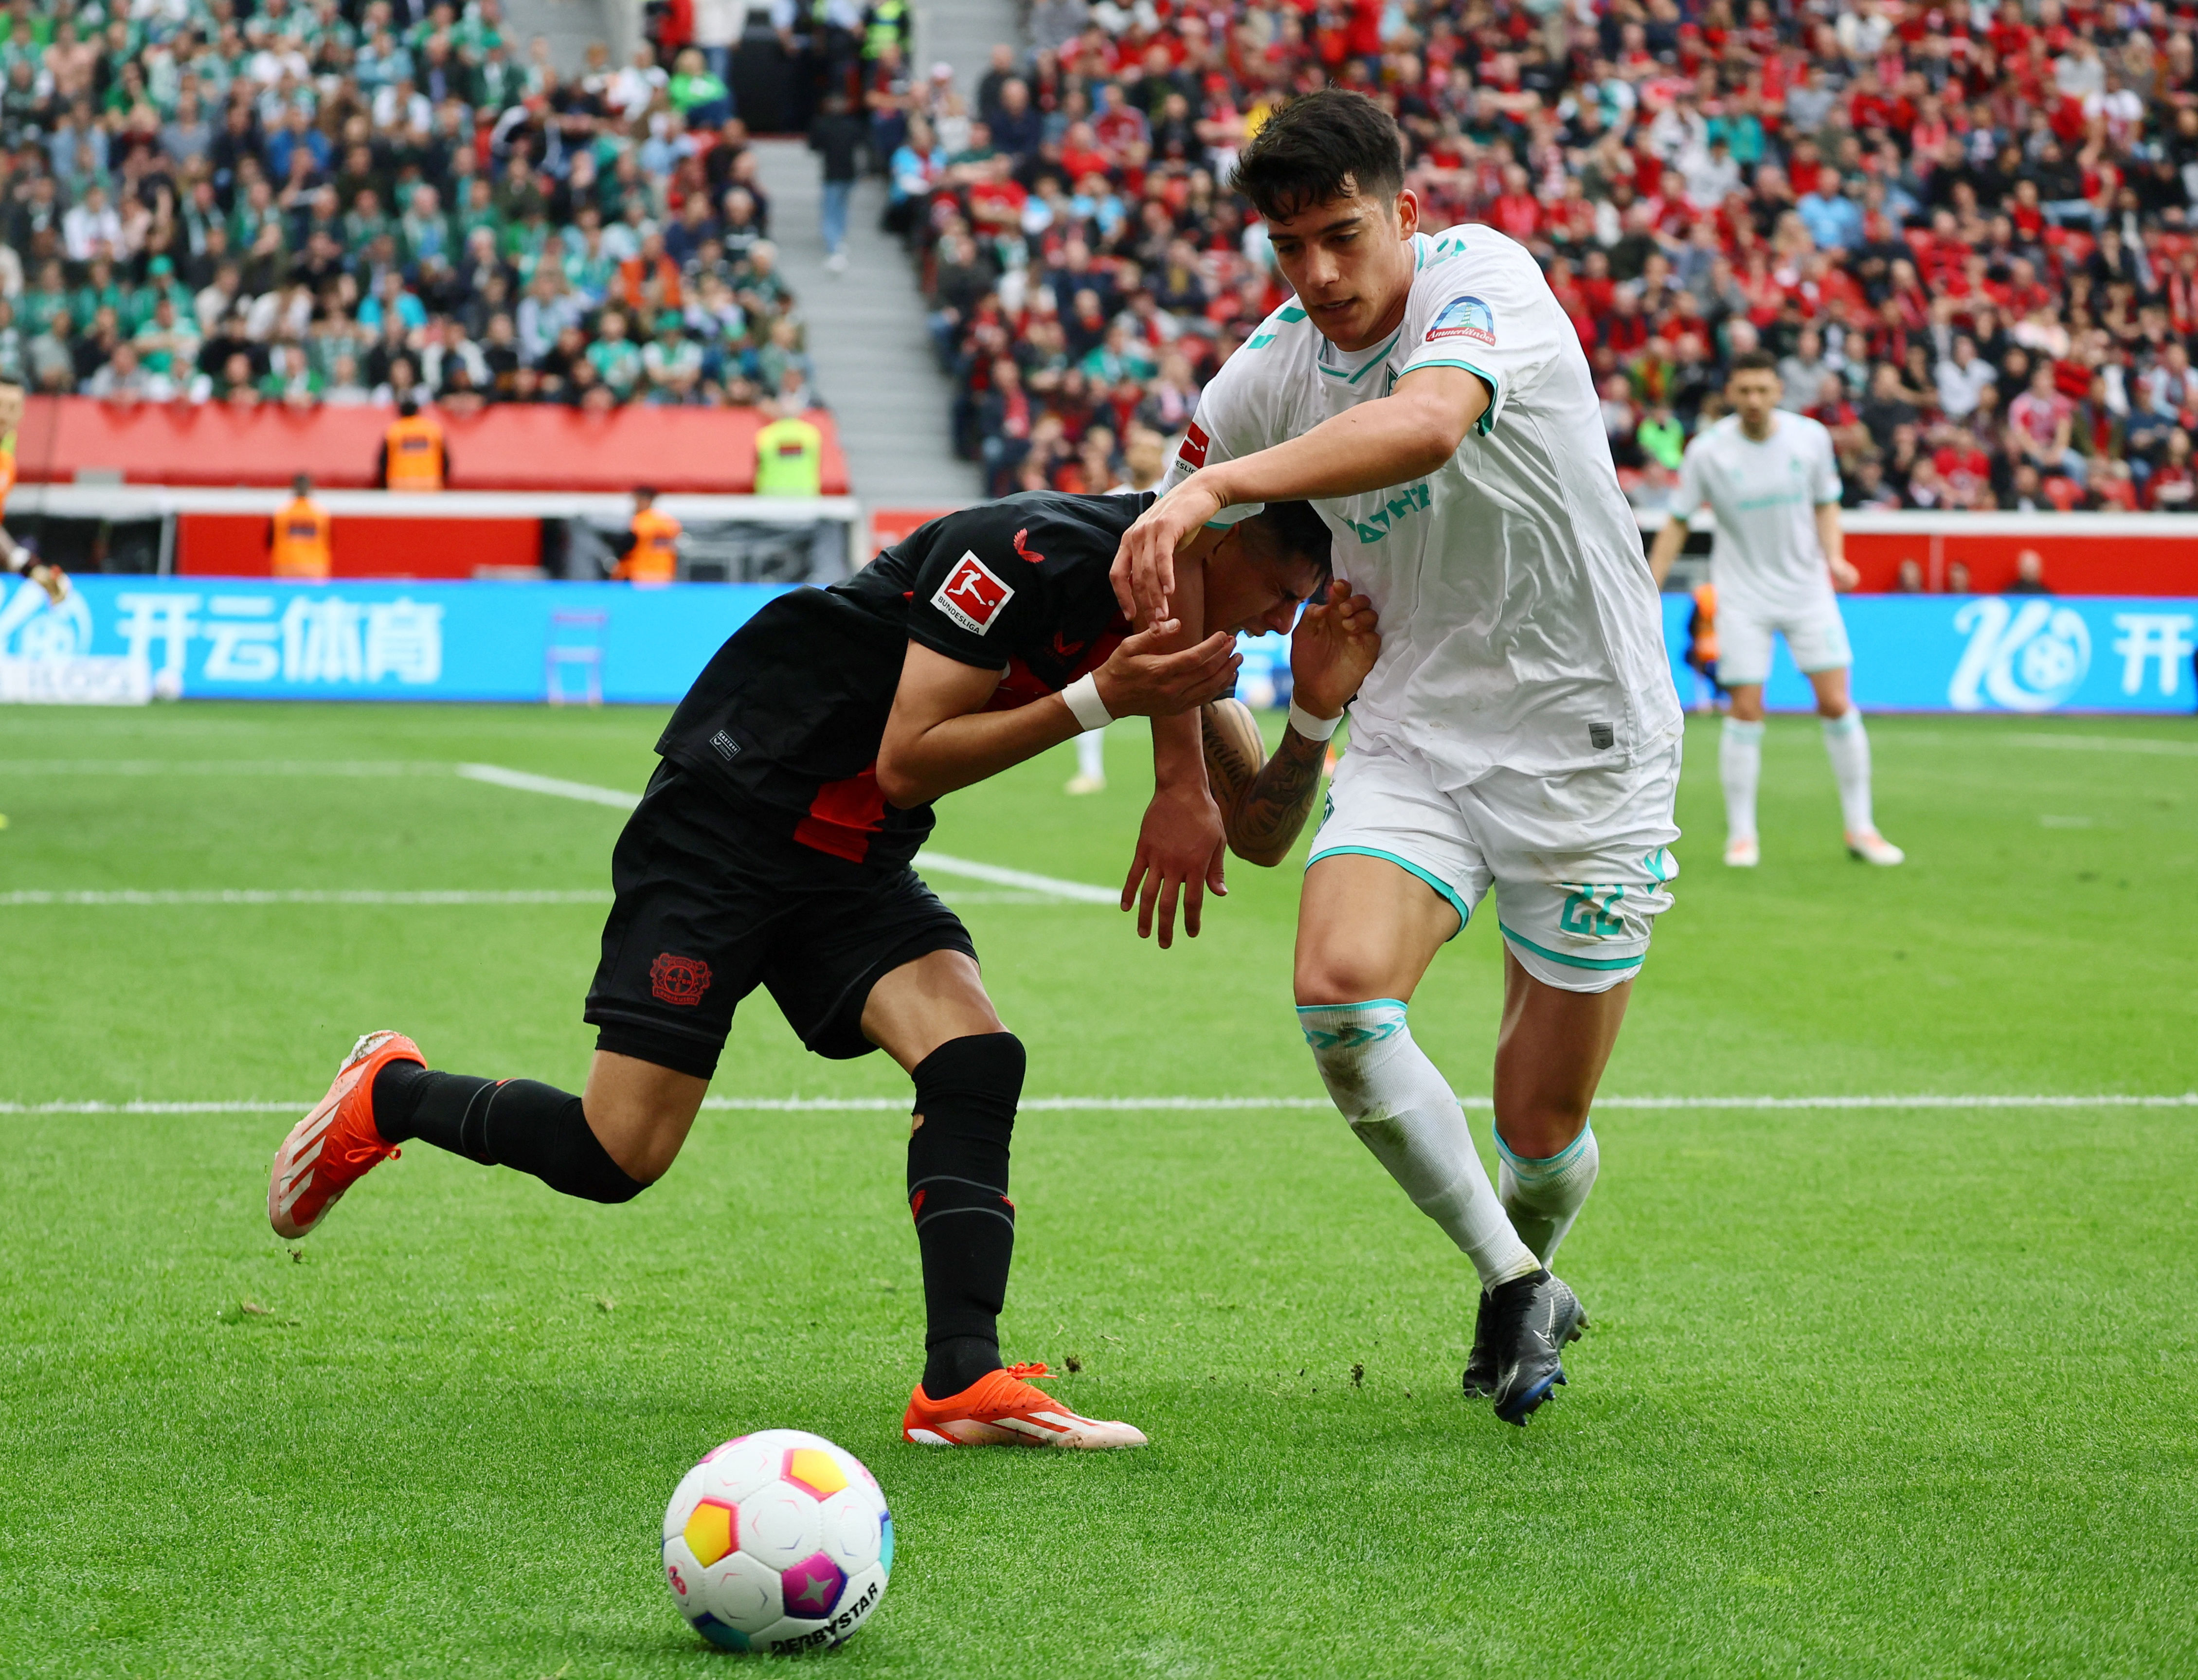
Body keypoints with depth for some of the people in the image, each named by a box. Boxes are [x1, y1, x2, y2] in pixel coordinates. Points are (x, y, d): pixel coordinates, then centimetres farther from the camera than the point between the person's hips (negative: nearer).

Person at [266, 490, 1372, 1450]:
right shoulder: (1031, 556, -25)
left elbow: (1266, 821, 8)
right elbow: (907, 760, -25)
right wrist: (1095, 701, -30)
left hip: (856, 869, 8)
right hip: (723, 824, -8)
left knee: (977, 1058, -18)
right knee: (618, 1155, -8)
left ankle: (962, 1383, -19)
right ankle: (385, 1098, 18)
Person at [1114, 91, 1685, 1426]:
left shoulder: (1483, 277, -16)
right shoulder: (1266, 377, -2)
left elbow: (1426, 424, -39)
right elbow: (1180, 582, 13)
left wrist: (1215, 483, -48)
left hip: (1587, 747, -3)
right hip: (1414, 740, 3)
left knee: (1543, 1127, 2)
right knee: (1341, 986, -26)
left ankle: (1530, 1276, 39)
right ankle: (1515, 1285, -7)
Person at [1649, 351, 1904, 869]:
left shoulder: (1811, 438, -6)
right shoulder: (1707, 451, -11)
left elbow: (1826, 504, 8)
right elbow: (1678, 523, 0)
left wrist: (1835, 557, -9)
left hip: (1808, 589, 2)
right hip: (1743, 597, -2)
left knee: (1837, 705, -4)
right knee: (1745, 713, -5)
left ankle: (1860, 826, 8)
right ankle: (1741, 834, 8)